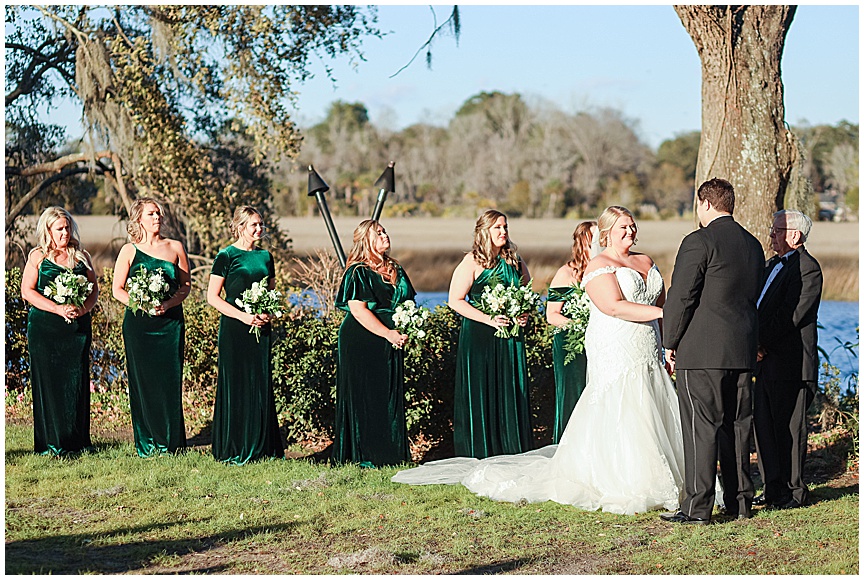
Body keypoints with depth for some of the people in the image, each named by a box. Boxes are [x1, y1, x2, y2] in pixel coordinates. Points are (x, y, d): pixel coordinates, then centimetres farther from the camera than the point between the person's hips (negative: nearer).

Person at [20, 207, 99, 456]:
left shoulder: (81, 256, 12)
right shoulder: (38, 256, 3)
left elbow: (94, 288, 12)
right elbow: (27, 291, -3)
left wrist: (82, 309, -10)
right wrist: (58, 309, -14)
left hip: (78, 326, 3)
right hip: (45, 327, -3)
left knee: (76, 382, 1)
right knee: (49, 381, -3)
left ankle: (77, 441, 7)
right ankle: (51, 443, 0)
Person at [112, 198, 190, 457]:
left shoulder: (175, 248, 8)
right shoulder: (129, 251, 3)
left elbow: (186, 285, 7)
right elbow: (117, 289, 1)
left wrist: (168, 303, -11)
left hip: (170, 321, 1)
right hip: (138, 322, -1)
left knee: (170, 380, -1)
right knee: (142, 380, 0)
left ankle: (171, 441, 6)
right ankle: (147, 442, 7)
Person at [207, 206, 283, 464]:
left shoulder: (265, 257, 12)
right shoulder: (226, 256, -5)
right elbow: (212, 297, -7)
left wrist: (269, 313, -2)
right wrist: (242, 315, -16)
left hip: (260, 328, 5)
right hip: (234, 329, -5)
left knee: (261, 384, 5)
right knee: (236, 385, -3)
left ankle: (262, 446, 13)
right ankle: (233, 450, 4)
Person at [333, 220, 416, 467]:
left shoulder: (396, 270, 14)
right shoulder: (358, 272, -8)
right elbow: (357, 308, -16)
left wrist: (405, 331, -1)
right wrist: (387, 333, -20)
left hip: (391, 343, 7)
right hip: (362, 342, -7)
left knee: (391, 398, 7)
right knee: (364, 398, -4)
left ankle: (390, 452, 14)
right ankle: (363, 455, -1)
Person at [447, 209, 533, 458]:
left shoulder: (514, 260, 12)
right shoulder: (472, 262, -5)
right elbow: (455, 300, -9)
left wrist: (526, 314, -1)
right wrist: (488, 319, -17)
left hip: (511, 336, 5)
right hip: (479, 336, -5)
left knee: (511, 391, 3)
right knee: (481, 392, -3)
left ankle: (512, 450, 8)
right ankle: (480, 453, 3)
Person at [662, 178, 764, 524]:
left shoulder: (699, 242, -11)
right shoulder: (753, 245, 12)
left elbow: (680, 297, -12)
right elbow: (752, 297, 17)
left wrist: (670, 343, -2)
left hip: (702, 352, -7)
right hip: (743, 352, 7)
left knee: (701, 428, -5)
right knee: (737, 425, 13)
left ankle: (698, 506, -5)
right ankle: (740, 501, 18)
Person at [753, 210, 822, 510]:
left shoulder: (807, 268, -12)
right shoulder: (772, 265, 19)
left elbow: (791, 315, -19)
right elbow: (758, 306, 19)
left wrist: (763, 344, -16)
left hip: (790, 363, -9)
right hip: (767, 361, 9)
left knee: (789, 428, -3)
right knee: (764, 425, 11)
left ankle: (793, 491, 6)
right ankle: (774, 488, 19)